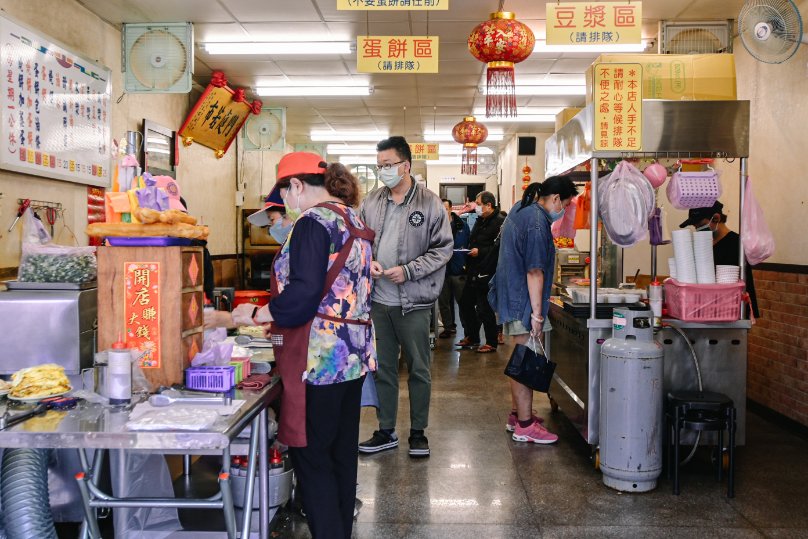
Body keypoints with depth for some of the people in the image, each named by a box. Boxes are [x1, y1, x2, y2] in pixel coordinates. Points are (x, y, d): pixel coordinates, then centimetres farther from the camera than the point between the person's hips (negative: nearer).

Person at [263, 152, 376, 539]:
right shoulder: (352, 219, 14)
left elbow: (304, 293, -23)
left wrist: (265, 311, -8)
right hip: (354, 353, 10)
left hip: (320, 357, -9)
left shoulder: (313, 222, -14)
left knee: (311, 455, 1)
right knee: (342, 451, 17)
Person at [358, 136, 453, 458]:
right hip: (379, 299, 4)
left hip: (414, 301, -4)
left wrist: (408, 270, -15)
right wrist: (368, 261, -6)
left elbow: (443, 248, -6)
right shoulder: (371, 202, 7)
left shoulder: (429, 204, -6)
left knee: (418, 370, 8)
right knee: (383, 368, 13)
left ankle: (418, 432, 23)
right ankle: (386, 432, 27)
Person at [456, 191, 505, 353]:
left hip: (486, 273, -10)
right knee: (466, 304, 16)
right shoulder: (480, 221, 17)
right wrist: (469, 249, 10)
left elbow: (499, 247, -23)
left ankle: (492, 343, 10)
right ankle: (472, 337, 30)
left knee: (484, 309, -4)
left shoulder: (500, 222, -14)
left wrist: (480, 251, -21)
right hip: (473, 270, 10)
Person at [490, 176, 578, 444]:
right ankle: (525, 426, 3)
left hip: (510, 295, 10)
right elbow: (534, 272, -22)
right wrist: (537, 314, -18)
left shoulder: (520, 209, 12)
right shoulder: (538, 223, -20)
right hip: (523, 301, -10)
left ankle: (517, 414, 27)